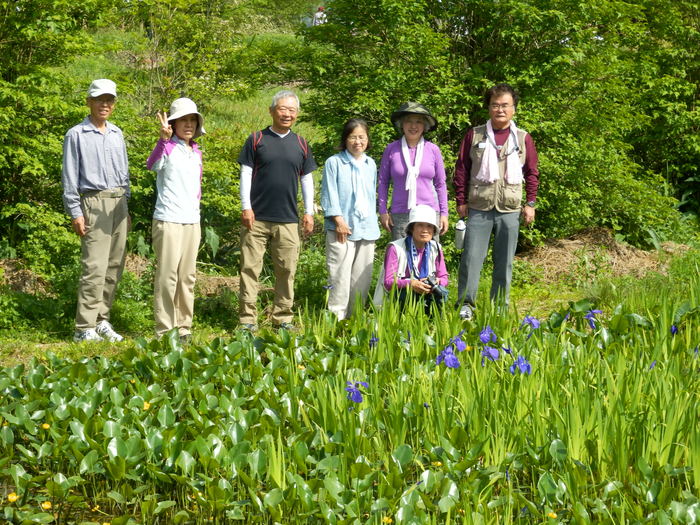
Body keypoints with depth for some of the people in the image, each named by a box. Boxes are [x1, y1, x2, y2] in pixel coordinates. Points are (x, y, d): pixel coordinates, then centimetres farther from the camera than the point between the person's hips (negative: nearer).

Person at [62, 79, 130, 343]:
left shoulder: (117, 134, 16)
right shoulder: (77, 135, -1)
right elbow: (69, 177, -4)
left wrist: (126, 207, 16)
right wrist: (75, 213, -10)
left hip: (119, 203, 6)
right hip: (94, 201, -6)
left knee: (114, 266, 6)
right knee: (95, 267, -13)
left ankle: (102, 320, 14)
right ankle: (85, 328, -11)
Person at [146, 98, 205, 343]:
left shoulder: (196, 152, 14)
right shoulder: (168, 148, -8)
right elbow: (152, 164, -31)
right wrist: (164, 139, -45)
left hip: (192, 222, 7)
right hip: (168, 221, -7)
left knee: (187, 276, 11)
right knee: (167, 275, -5)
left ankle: (184, 326, 19)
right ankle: (164, 330, 0)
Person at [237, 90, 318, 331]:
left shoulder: (301, 144, 11)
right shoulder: (257, 140, 3)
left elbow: (307, 179, 15)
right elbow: (246, 174, 1)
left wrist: (309, 212, 9)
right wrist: (246, 207, -7)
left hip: (288, 220, 3)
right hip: (257, 218, -3)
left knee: (287, 270, 5)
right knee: (250, 268, -3)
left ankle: (283, 317, 15)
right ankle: (247, 318, 2)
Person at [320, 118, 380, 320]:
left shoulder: (370, 165, 14)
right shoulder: (334, 162, -3)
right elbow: (329, 194, -6)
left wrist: (373, 222, 14)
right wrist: (338, 220, -13)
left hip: (366, 228, 5)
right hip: (342, 228, -5)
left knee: (362, 276, 8)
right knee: (340, 274, -8)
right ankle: (337, 316, -4)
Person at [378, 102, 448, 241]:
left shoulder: (433, 150, 5)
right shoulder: (392, 149, 4)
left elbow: (440, 184, 11)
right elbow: (383, 182, 10)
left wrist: (444, 213, 8)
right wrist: (383, 211, 5)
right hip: (400, 215, 0)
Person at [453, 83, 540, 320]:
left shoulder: (523, 138, 6)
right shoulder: (475, 135, 4)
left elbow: (532, 173, 11)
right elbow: (461, 169, 6)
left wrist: (530, 203, 6)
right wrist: (461, 201, 3)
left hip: (510, 211, 1)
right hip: (479, 209, -1)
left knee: (504, 262, 6)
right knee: (471, 257, -5)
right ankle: (465, 305, 3)